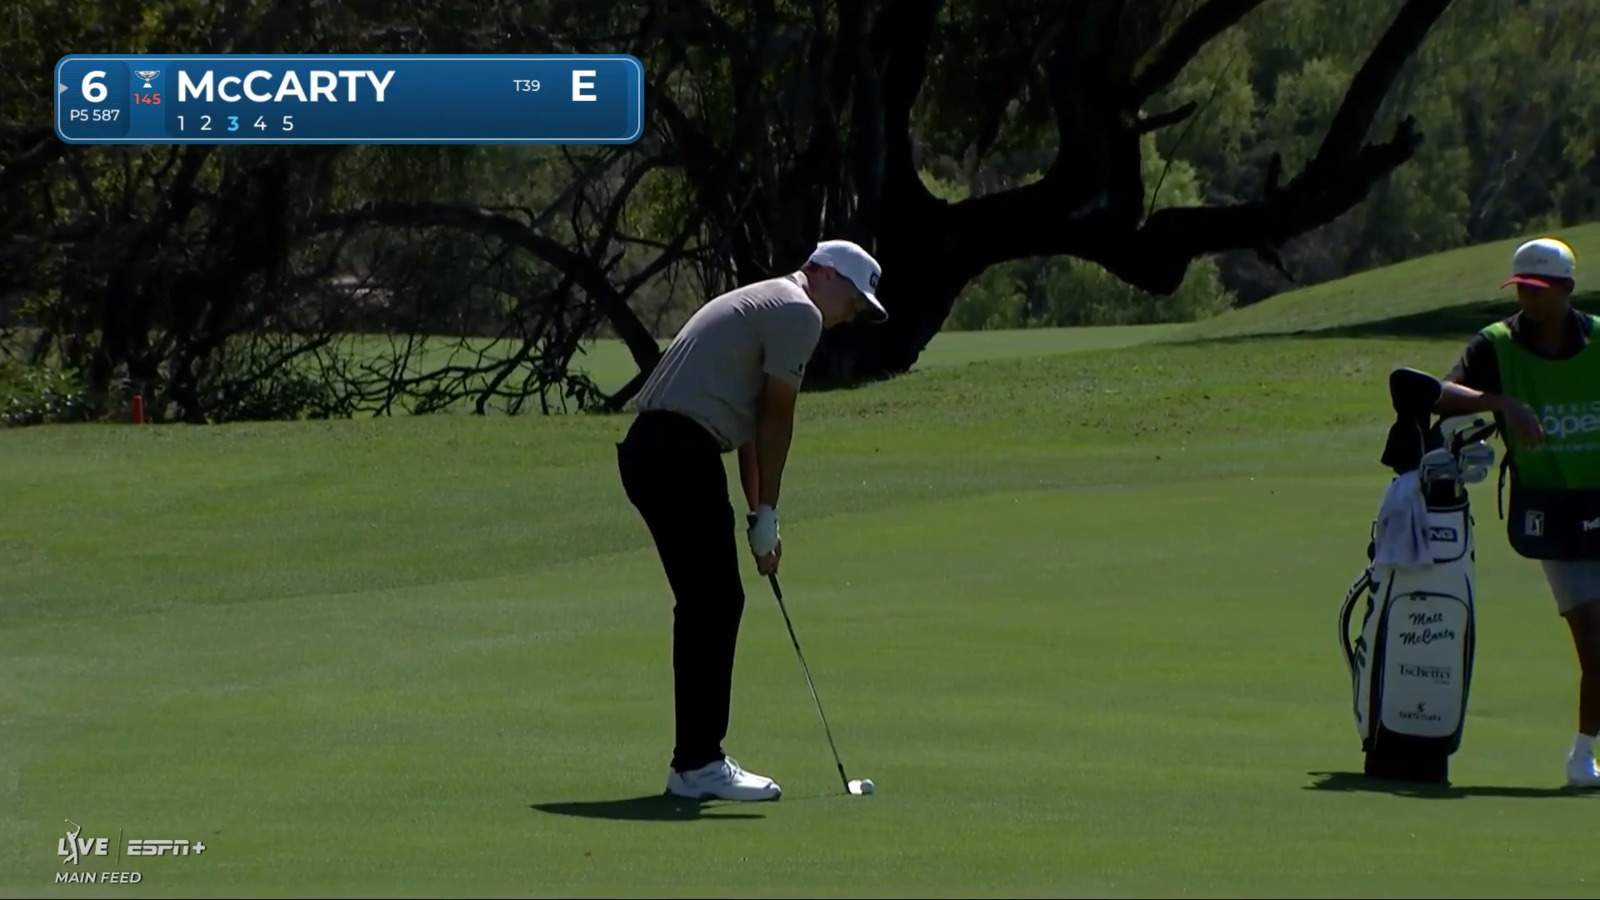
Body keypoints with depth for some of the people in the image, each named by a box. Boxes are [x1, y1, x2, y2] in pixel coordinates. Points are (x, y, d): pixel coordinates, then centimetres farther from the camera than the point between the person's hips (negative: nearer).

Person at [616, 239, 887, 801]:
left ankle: (695, 760, 16)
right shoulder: (799, 313, -5)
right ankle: (699, 764, -6)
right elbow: (775, 418, -5)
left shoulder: (761, 303, 27)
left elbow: (753, 421, 26)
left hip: (646, 449, 10)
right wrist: (766, 516, 1)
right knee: (715, 605, -6)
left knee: (706, 606, 14)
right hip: (681, 454, -10)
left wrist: (758, 513, 21)